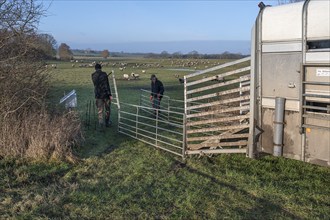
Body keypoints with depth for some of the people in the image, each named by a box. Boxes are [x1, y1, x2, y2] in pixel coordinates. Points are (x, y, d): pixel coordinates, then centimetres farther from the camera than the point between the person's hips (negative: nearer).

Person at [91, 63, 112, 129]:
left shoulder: (93, 76, 3)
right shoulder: (104, 74, -10)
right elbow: (107, 85, -15)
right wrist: (110, 94, -14)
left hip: (98, 95, 3)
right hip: (105, 94, -2)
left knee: (100, 110, 7)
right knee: (107, 109, 14)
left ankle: (101, 121, -13)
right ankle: (107, 122, 23)